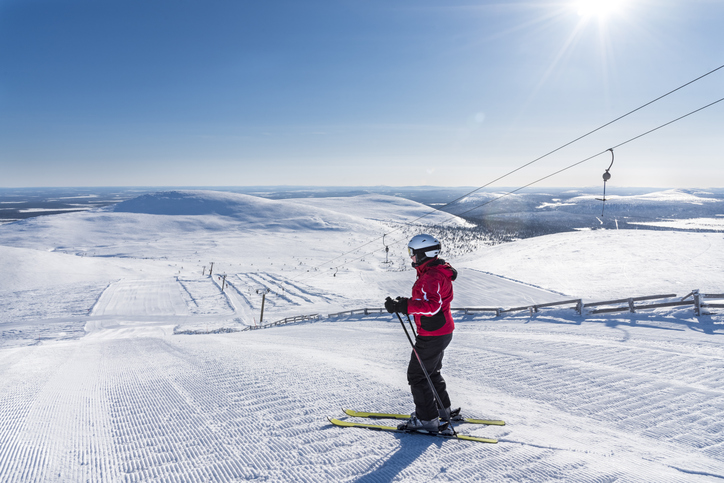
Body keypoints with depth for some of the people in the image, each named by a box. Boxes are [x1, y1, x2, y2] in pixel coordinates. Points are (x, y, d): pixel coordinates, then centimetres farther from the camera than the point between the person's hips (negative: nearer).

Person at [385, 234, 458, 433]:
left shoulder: (432, 276, -22)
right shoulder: (436, 271, 12)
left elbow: (432, 306, -33)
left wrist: (403, 307, -36)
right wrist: (407, 302, 10)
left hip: (432, 335, -11)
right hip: (441, 332, 11)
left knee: (416, 375, -2)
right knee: (431, 372, 24)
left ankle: (427, 420, 5)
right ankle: (443, 410, 37)